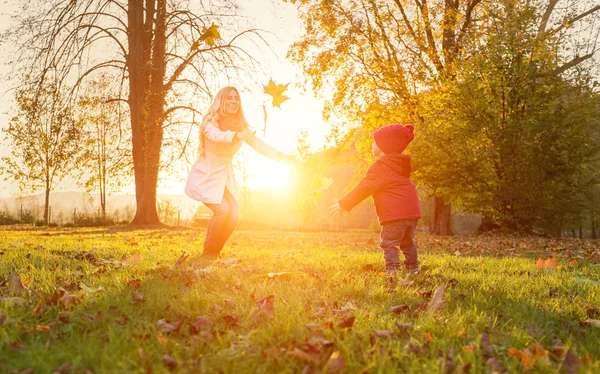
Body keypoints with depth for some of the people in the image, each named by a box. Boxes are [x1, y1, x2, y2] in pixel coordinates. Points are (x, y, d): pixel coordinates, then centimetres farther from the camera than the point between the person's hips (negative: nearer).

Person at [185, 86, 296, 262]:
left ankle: (214, 253, 9)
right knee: (222, 209, -22)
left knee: (234, 214, -8)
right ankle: (207, 253, -4)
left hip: (225, 175, 6)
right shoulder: (211, 120, -16)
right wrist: (237, 135, -57)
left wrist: (280, 155, -14)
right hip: (206, 175, -6)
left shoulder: (240, 124, 2)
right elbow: (215, 134, -38)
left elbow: (256, 143, -1)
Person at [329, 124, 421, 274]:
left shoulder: (380, 167, -11)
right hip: (412, 211, 9)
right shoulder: (401, 166, 16)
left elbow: (363, 188, -11)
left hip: (394, 214, -9)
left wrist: (343, 204, -5)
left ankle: (393, 271, -8)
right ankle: (413, 269, 24)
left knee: (389, 243, -3)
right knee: (408, 243, 20)